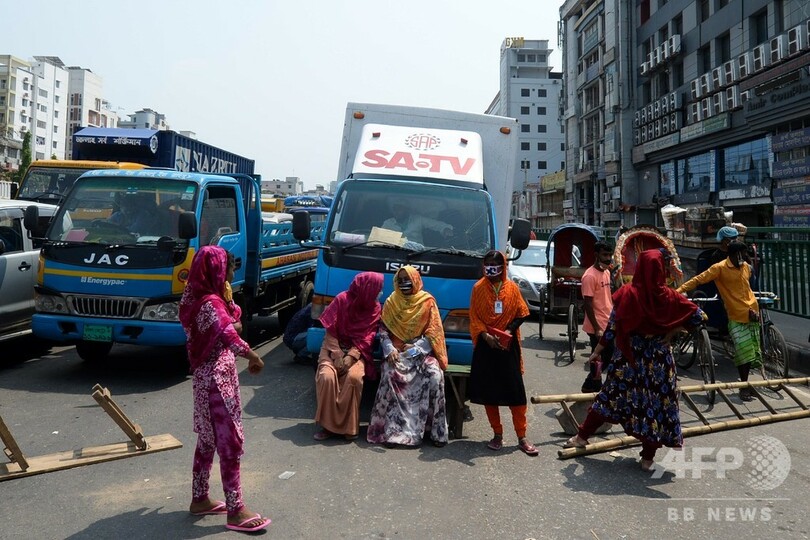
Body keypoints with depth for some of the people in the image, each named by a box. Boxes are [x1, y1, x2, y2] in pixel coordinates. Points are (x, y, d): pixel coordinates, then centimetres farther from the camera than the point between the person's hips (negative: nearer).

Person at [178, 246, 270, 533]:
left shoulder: (202, 297, 10)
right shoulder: (209, 303, -21)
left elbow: (234, 319, 16)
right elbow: (228, 333, -38)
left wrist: (227, 295, 4)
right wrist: (252, 355, -34)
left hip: (208, 376, 10)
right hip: (217, 379, -10)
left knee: (208, 439, 18)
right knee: (230, 441, -4)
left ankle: (199, 498, 30)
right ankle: (235, 510, 3)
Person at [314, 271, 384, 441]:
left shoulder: (375, 308, -2)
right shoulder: (342, 300, -9)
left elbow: (367, 338, -6)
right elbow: (330, 331, -6)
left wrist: (350, 357, -19)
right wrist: (337, 355, -17)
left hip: (357, 351, 1)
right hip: (334, 348, 0)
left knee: (354, 377, -30)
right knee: (327, 376, -29)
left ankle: (349, 425, -15)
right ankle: (327, 424, -13)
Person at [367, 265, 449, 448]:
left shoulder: (427, 301, 4)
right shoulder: (391, 302, 10)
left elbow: (433, 332, -2)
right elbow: (383, 330, 5)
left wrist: (415, 349, -14)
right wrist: (390, 349, -12)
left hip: (422, 351, -1)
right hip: (397, 351, 1)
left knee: (435, 375, -29)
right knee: (390, 375, -30)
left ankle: (437, 431, -18)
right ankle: (392, 430, -25)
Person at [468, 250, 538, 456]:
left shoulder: (512, 288, 2)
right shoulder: (478, 288, 1)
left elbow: (522, 314, 4)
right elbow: (474, 317, 0)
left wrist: (509, 331, -12)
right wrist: (485, 335, -15)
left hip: (508, 345, 0)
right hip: (485, 345, 1)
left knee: (516, 391, -1)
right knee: (488, 392, 6)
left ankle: (522, 437, 7)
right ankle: (497, 435, 19)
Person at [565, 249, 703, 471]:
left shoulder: (627, 293, -11)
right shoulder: (669, 296, -6)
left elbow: (612, 326, -10)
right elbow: (697, 315, -2)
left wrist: (598, 350, -2)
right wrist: (672, 332, 1)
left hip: (628, 354, 0)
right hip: (658, 358, 0)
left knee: (612, 394, 12)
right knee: (657, 401, 9)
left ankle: (582, 436, 21)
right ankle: (648, 458, 14)